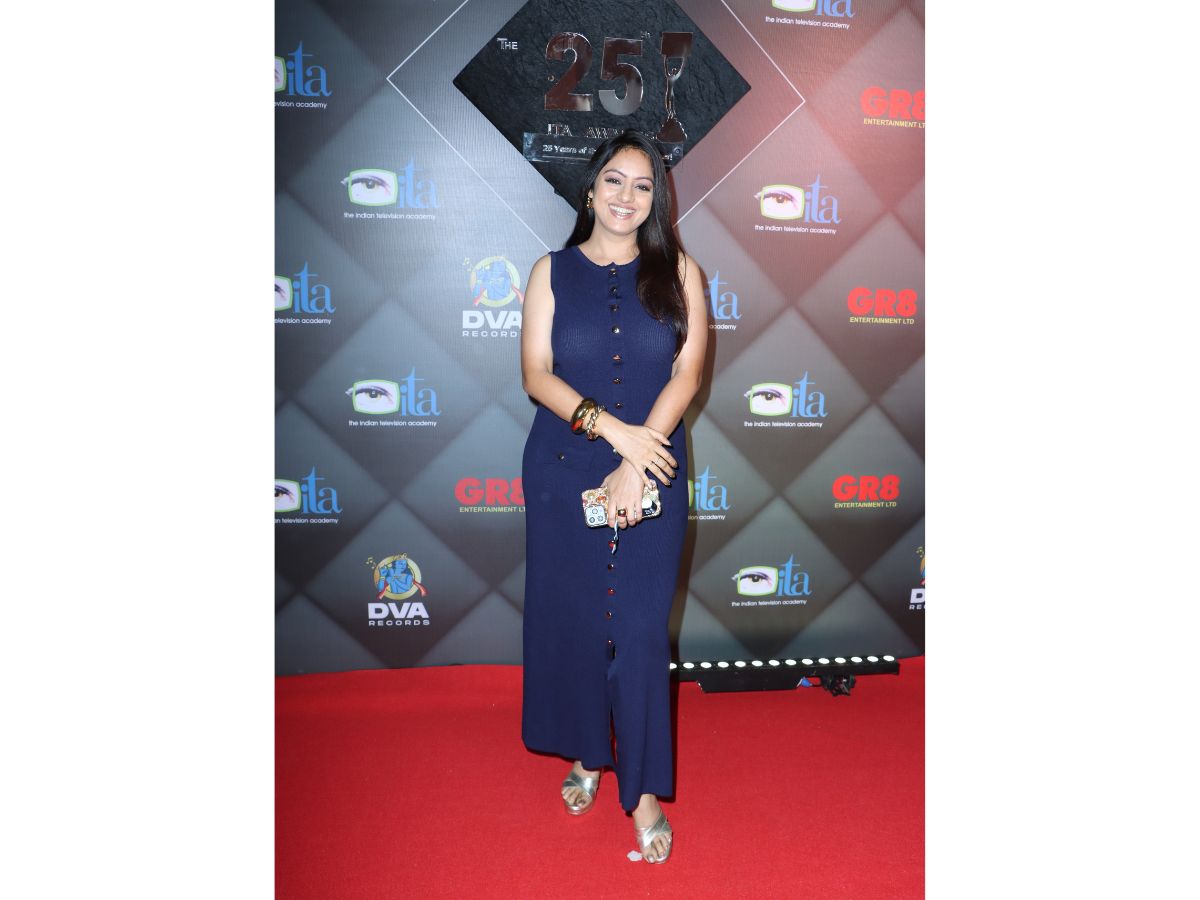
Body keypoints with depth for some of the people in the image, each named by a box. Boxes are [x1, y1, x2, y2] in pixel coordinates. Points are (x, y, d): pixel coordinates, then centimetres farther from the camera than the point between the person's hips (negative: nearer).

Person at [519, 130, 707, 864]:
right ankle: (585, 754, 31)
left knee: (640, 630, 0)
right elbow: (537, 374, -4)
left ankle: (644, 792, 12)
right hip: (564, 473, 1)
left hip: (652, 474, -1)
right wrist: (613, 430, -18)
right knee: (571, 620, 9)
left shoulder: (677, 271, 4)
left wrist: (637, 461, -15)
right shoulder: (553, 272, 5)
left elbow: (688, 371, -5)